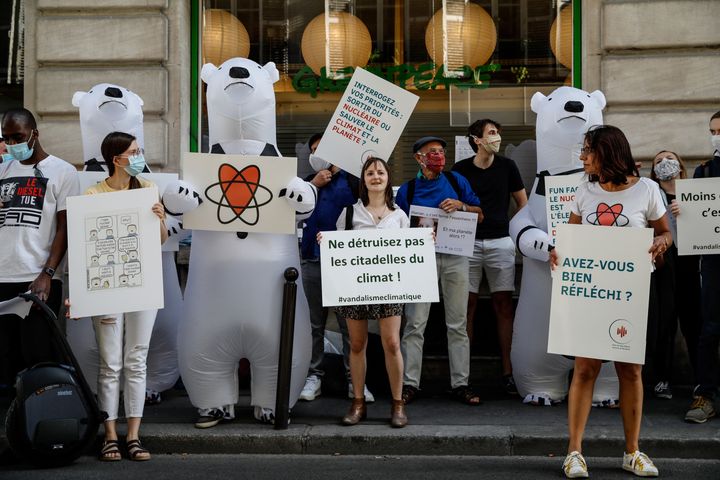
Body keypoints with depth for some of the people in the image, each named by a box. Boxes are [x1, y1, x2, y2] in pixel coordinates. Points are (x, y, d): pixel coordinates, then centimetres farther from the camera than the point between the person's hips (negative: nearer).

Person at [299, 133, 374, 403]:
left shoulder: (351, 180, 7)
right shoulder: (308, 182, 15)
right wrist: (314, 185, -6)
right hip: (313, 260, 3)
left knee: (350, 324, -3)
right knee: (315, 324, 6)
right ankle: (314, 376, 10)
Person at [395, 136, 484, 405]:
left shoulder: (457, 181, 9)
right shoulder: (407, 190, 7)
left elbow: (479, 215, 10)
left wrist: (461, 206, -8)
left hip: (454, 257, 1)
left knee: (458, 323, 4)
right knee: (415, 323, -4)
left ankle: (460, 384, 10)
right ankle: (410, 383, 2)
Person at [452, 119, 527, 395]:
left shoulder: (507, 167, 6)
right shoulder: (460, 169, 4)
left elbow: (522, 203, 12)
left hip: (500, 242, 1)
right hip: (468, 242, -1)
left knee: (503, 306, 0)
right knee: (467, 305, 0)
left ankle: (507, 372, 4)